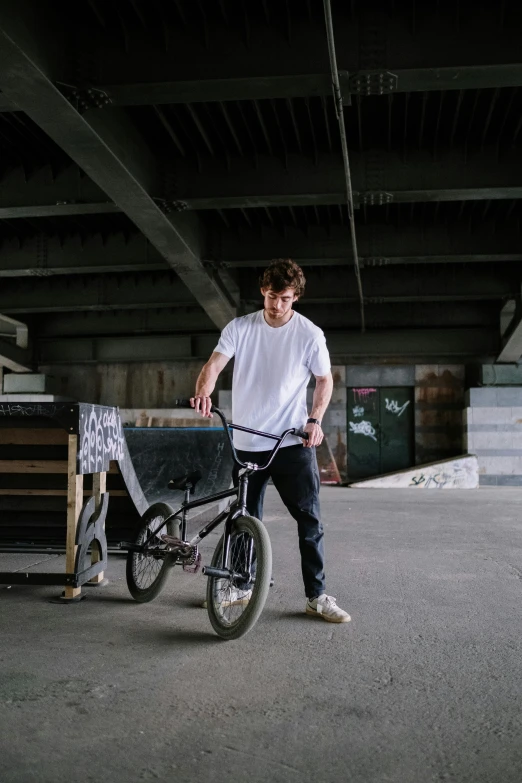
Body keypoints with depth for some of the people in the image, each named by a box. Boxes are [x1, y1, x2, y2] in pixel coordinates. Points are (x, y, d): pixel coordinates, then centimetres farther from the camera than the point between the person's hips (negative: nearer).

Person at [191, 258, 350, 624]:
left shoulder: (310, 334, -3)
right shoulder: (240, 328, 1)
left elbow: (325, 379, 5)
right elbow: (215, 364, -10)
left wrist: (315, 420, -10)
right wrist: (204, 392, -32)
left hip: (294, 442, -2)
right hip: (247, 443, 2)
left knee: (310, 519, -4)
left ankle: (317, 596, 6)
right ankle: (243, 586, 29)